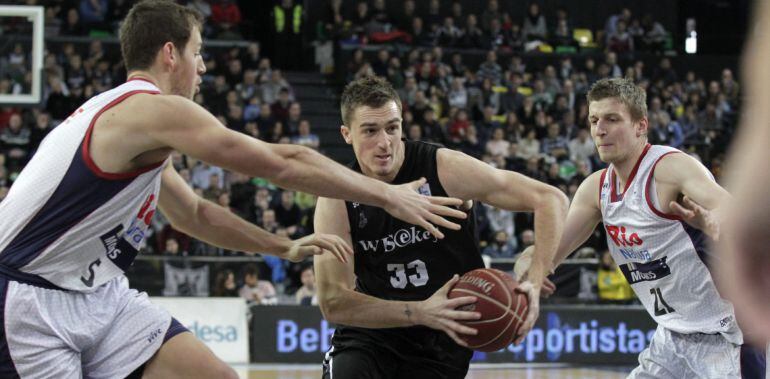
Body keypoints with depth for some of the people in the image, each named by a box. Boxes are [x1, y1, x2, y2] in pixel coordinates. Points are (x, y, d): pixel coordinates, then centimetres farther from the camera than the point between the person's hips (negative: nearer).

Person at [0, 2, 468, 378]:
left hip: (99, 293, 10)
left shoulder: (134, 120, 15)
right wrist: (387, 195, -7)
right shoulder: (157, 110, -17)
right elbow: (283, 163, -15)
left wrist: (285, 247, 25)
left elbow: (194, 213, 29)